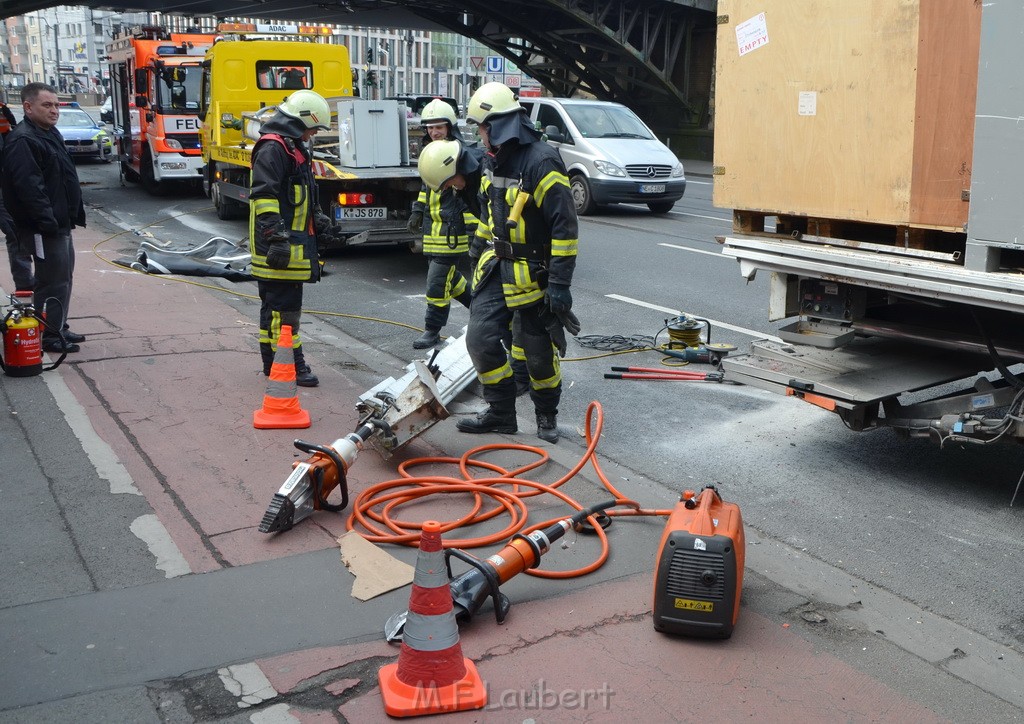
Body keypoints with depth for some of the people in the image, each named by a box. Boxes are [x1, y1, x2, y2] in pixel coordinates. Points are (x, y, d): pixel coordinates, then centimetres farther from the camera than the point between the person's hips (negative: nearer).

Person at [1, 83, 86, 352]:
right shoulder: (22, 141, -18)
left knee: (64, 277, 17)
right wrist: (47, 220, -28)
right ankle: (50, 336, 4)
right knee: (52, 281, -5)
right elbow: (29, 186, -26)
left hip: (60, 223, 10)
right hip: (44, 228, -10)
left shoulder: (50, 134, 15)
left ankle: (60, 328, 28)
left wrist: (74, 213, 19)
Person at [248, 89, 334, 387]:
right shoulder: (272, 147, -14)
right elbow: (264, 196, -22)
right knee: (283, 306, -7)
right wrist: (277, 238, -27)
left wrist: (316, 218, 21)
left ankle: (274, 363, 23)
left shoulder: (294, 147, 20)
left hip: (292, 243, 11)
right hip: (278, 247, -11)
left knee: (278, 304, 15)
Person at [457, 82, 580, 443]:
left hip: (532, 273, -7)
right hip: (497, 265, 8)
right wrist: (483, 249, 23)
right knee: (481, 339, 2)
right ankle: (500, 413, 17)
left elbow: (565, 227, -22)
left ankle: (547, 415, 26)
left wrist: (560, 283, -23)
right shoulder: (493, 158, 6)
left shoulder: (542, 162, -21)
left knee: (538, 352, 4)